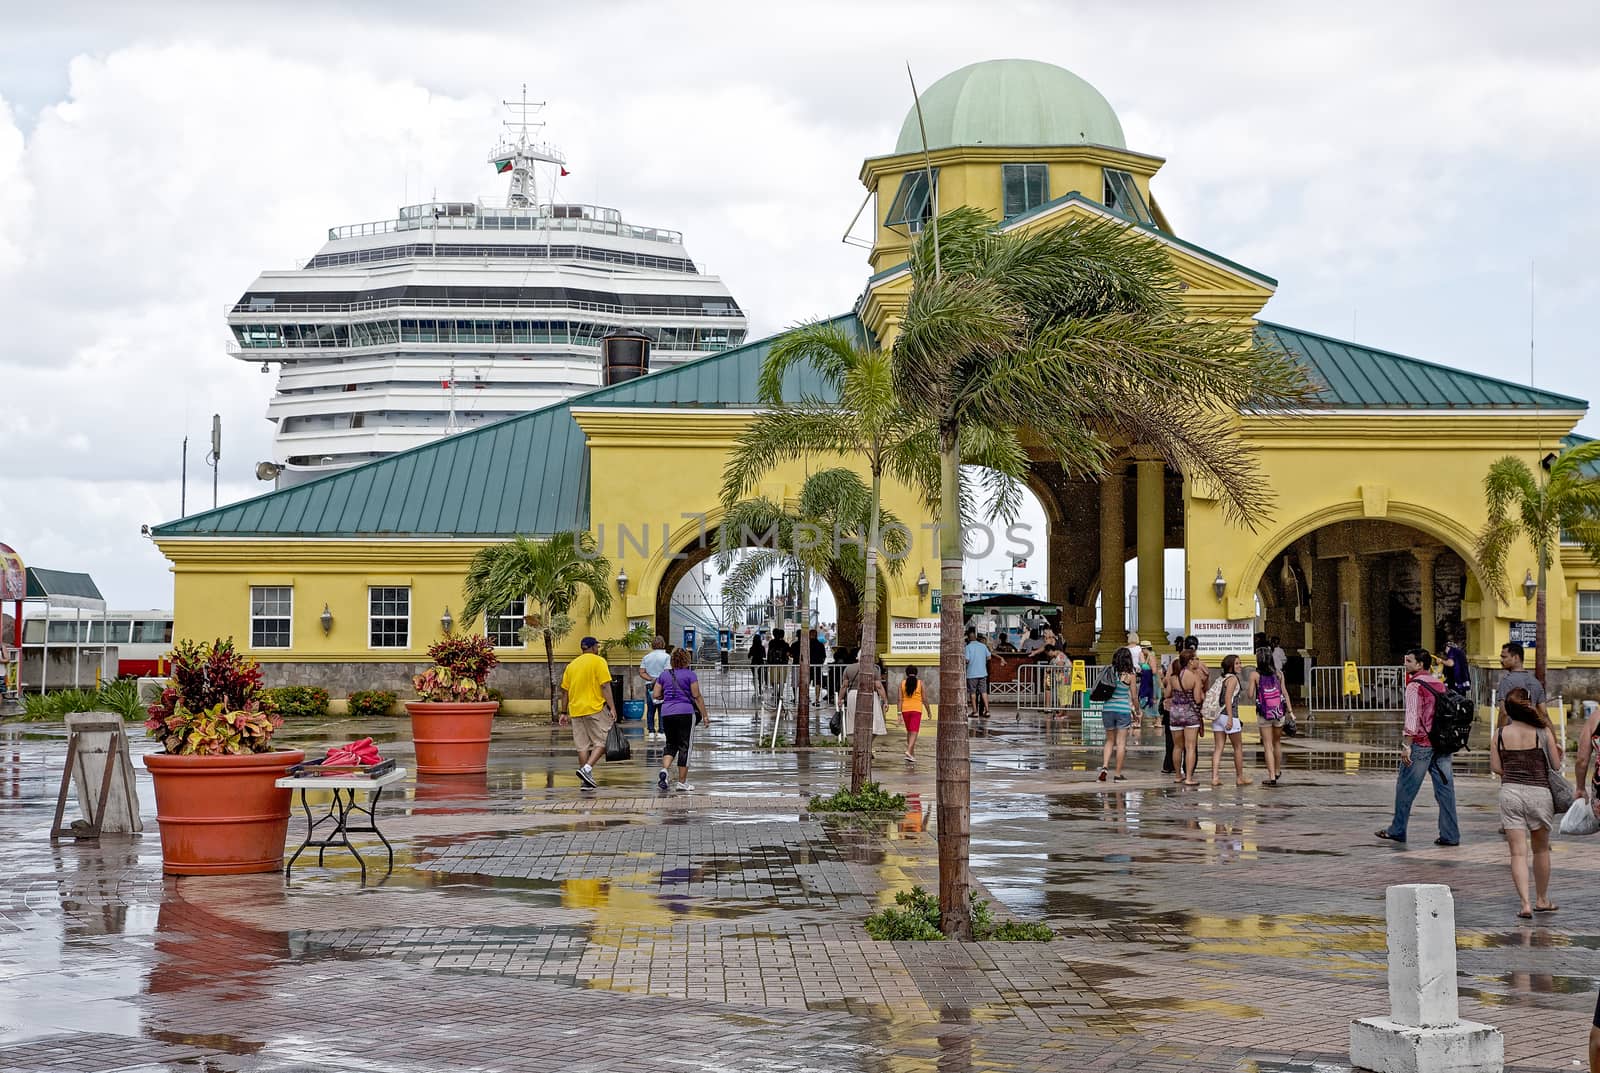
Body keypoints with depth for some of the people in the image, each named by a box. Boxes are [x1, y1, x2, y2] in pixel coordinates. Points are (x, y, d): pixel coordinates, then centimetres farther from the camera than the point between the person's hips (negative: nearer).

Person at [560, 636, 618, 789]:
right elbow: (605, 686, -12)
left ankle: (585, 780, 8)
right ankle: (587, 769, -18)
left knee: (583, 746, 8)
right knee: (602, 741, 0)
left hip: (576, 709, 6)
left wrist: (565, 712, 22)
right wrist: (612, 708, -13)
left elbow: (565, 690, 15)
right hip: (596, 708, -6)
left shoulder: (572, 665, 14)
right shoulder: (598, 661, -3)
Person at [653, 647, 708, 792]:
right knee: (684, 746, 2)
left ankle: (665, 769, -9)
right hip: (686, 712, -4)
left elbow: (656, 695, 8)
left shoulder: (664, 674, 8)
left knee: (671, 743, 17)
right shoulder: (689, 674, -3)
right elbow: (697, 696, -6)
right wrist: (705, 715, -2)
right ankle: (682, 782, 3)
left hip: (667, 713, 4)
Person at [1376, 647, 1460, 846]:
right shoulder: (1439, 685, 13)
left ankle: (1397, 830, 14)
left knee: (1405, 787, 6)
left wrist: (1406, 745, -19)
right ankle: (1450, 835, 2)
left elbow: (1412, 717, -17)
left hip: (1420, 744, -7)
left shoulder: (1415, 685, -9)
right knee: (1445, 788, 4)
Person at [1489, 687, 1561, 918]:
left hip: (1510, 793, 0)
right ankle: (1542, 900, 30)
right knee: (1541, 849, 18)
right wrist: (1557, 749, 19)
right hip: (1539, 793, 0)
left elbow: (1496, 767, 2)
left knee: (1518, 853, 0)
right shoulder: (1543, 734, -5)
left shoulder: (1499, 734, -1)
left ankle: (1525, 903, -12)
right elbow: (1556, 766, -1)